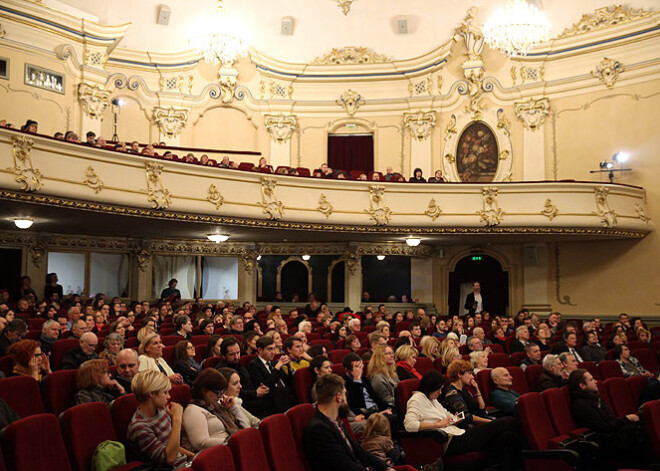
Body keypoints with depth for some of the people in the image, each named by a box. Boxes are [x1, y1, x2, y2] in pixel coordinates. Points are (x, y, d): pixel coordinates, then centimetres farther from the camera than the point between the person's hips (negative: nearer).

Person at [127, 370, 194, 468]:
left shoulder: (161, 410, 6)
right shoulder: (138, 427, -19)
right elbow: (169, 458, -24)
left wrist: (193, 455, 7)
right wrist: (177, 419, -25)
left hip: (185, 462, 8)